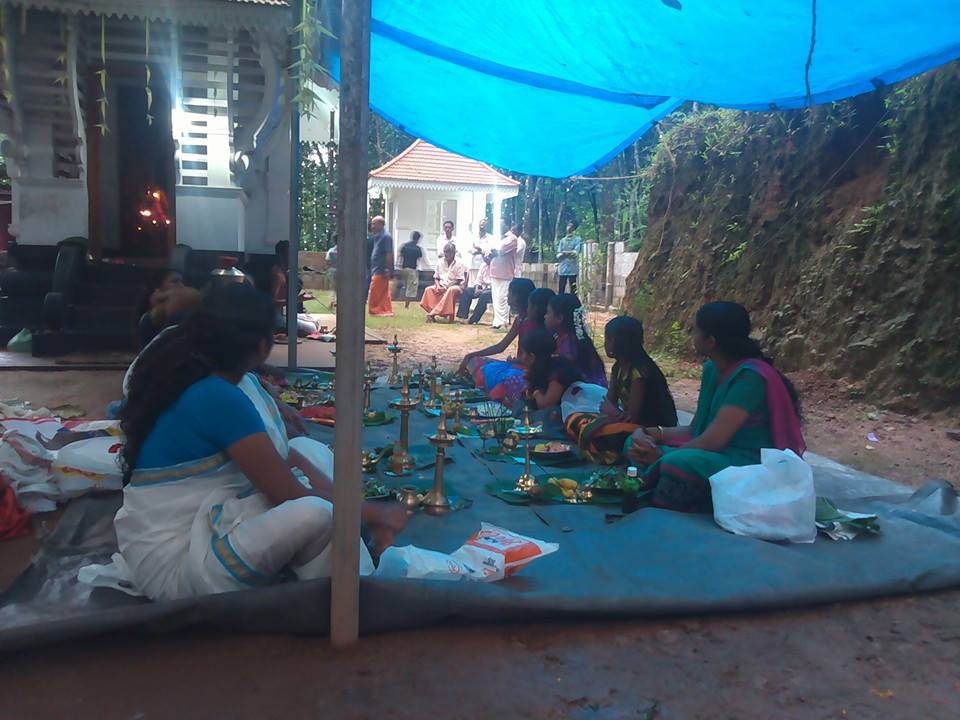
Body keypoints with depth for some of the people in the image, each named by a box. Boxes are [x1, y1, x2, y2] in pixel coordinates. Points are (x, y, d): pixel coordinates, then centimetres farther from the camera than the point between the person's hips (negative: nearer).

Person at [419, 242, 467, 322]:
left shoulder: (459, 263, -9)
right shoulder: (440, 262, 5)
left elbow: (458, 281, -13)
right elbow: (436, 278, 9)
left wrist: (446, 288, -21)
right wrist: (438, 286, -13)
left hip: (455, 286, -5)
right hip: (441, 287, 5)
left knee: (452, 290, -38)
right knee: (428, 290, -17)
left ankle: (433, 314, -40)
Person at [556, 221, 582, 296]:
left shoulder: (577, 239, 3)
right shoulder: (562, 240, 15)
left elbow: (576, 252, -10)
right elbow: (558, 254, 5)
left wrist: (564, 253, -8)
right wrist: (569, 253, -12)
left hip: (572, 269, -4)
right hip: (562, 268, 4)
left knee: (573, 291, -3)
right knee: (561, 291, 2)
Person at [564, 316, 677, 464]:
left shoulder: (639, 371, -20)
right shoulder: (618, 368, 7)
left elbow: (632, 417, -22)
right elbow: (608, 403, 5)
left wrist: (611, 410, -7)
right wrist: (608, 408, -17)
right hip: (630, 425, 9)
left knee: (589, 430, -31)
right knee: (573, 420, -1)